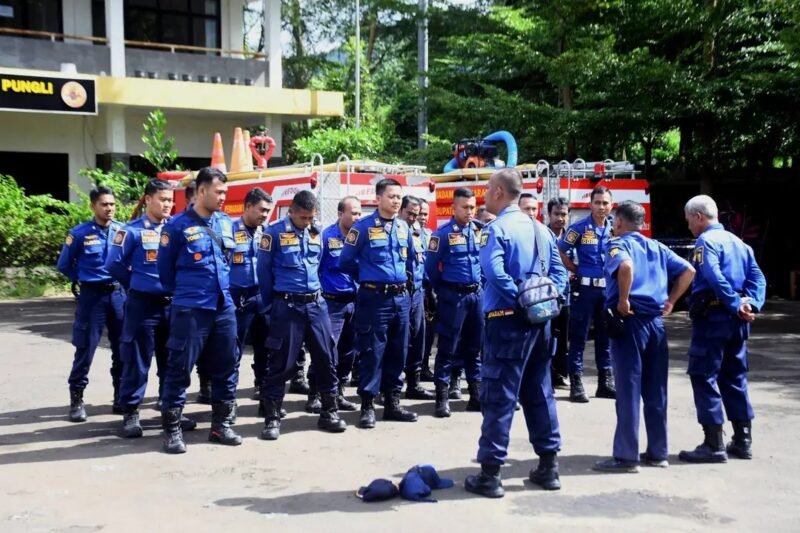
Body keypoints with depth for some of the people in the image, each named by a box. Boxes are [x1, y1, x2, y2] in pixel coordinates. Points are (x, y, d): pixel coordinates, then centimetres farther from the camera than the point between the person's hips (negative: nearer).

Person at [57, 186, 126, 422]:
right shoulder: (79, 233, -5)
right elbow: (64, 265, 6)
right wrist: (83, 279, 7)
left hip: (119, 294, 3)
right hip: (92, 296, -3)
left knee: (122, 348, 7)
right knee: (85, 349, -1)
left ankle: (121, 397, 18)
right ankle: (76, 399, 9)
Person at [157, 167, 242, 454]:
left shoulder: (226, 223, 9)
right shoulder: (178, 226, -7)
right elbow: (165, 269, 2)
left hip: (224, 307, 6)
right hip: (190, 310, -6)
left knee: (226, 367, 10)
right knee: (179, 369, -1)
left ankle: (221, 425, 22)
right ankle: (172, 430, 9)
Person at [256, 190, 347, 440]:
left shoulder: (317, 233, 8)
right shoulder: (274, 232, -7)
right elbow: (264, 270, -2)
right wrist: (271, 303, 6)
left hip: (316, 304, 5)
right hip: (287, 305, -5)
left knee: (326, 357, 7)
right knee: (281, 363, -1)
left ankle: (329, 412, 20)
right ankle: (272, 418, 8)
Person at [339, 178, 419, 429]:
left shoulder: (404, 227, 10)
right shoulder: (363, 227, -8)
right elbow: (346, 262, -2)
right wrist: (367, 278, 9)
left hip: (401, 297, 6)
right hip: (375, 297, -6)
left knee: (398, 352, 10)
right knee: (372, 352, -3)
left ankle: (392, 403, 20)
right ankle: (368, 406, 5)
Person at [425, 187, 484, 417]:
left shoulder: (481, 230, 6)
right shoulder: (443, 233, -9)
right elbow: (431, 266, -4)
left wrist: (480, 282, 15)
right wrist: (442, 290, 6)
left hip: (477, 294, 5)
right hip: (453, 295, -5)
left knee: (475, 345, 11)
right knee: (448, 347, -2)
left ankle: (477, 393, 19)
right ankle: (442, 397, 3)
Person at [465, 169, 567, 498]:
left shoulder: (496, 229, -10)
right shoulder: (541, 229, 13)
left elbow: (494, 271, -27)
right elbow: (559, 272, 12)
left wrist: (519, 300, -18)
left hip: (508, 320, -7)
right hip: (539, 321, 7)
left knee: (498, 397, -2)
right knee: (540, 393, 14)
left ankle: (490, 474, 2)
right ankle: (548, 467, 20)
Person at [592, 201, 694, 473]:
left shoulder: (618, 243, -5)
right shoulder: (657, 247, 16)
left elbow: (626, 266, -27)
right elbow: (688, 271, 14)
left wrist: (623, 300, -18)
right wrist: (670, 301, 12)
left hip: (630, 321, -6)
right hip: (656, 322, 6)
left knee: (629, 390, -3)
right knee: (656, 390, 11)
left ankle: (626, 456, 1)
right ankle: (658, 452, 18)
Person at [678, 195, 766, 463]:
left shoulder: (706, 241, -9)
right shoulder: (738, 242, 17)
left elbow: (715, 278, -23)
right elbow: (757, 278, 8)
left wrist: (736, 305, -19)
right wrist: (752, 304, -3)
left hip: (712, 317, -8)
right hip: (736, 321, 8)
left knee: (704, 377, -2)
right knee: (735, 377, 15)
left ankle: (714, 446, -2)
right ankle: (743, 441, 20)